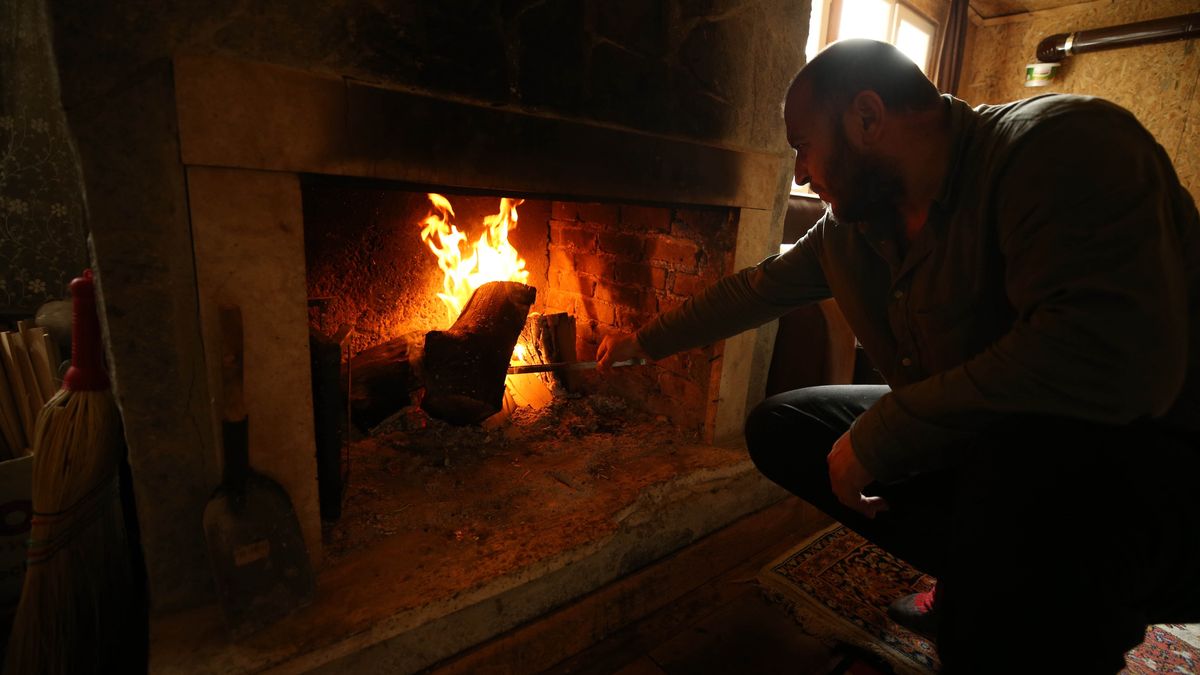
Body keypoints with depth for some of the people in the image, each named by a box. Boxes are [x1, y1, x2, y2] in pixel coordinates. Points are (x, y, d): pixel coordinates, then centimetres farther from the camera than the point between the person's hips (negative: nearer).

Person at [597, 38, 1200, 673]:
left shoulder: (1059, 143, -22)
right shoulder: (849, 227, 0)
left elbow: (1113, 360, -34)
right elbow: (755, 289, 10)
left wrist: (876, 436, -26)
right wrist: (644, 341, 19)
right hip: (974, 443, 7)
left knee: (1023, 462, -40)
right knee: (779, 428, 4)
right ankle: (981, 583, 12)